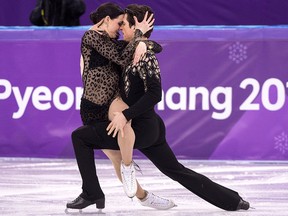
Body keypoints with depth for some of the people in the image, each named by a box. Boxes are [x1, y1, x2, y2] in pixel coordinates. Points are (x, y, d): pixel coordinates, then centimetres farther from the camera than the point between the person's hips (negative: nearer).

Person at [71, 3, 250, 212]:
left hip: (140, 128, -10)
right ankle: (233, 201, 16)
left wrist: (125, 115, -26)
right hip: (149, 127, 10)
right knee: (177, 171, 15)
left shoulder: (145, 56, -15)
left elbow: (154, 94, -24)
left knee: (80, 136, -6)